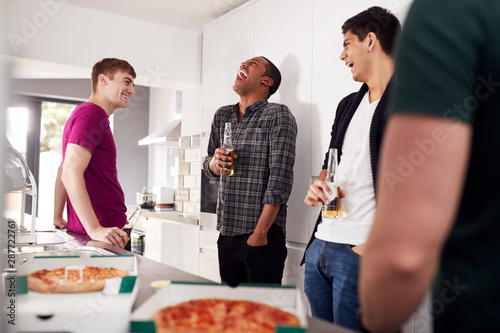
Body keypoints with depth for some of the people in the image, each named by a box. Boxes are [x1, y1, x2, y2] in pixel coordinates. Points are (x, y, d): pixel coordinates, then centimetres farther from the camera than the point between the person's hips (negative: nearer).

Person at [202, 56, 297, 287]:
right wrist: (215, 162, -6)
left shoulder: (277, 115, -7)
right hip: (226, 233, 6)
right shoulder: (222, 116, 13)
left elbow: (280, 178, -14)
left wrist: (260, 232, -17)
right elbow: (208, 167, 19)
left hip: (263, 235, -6)